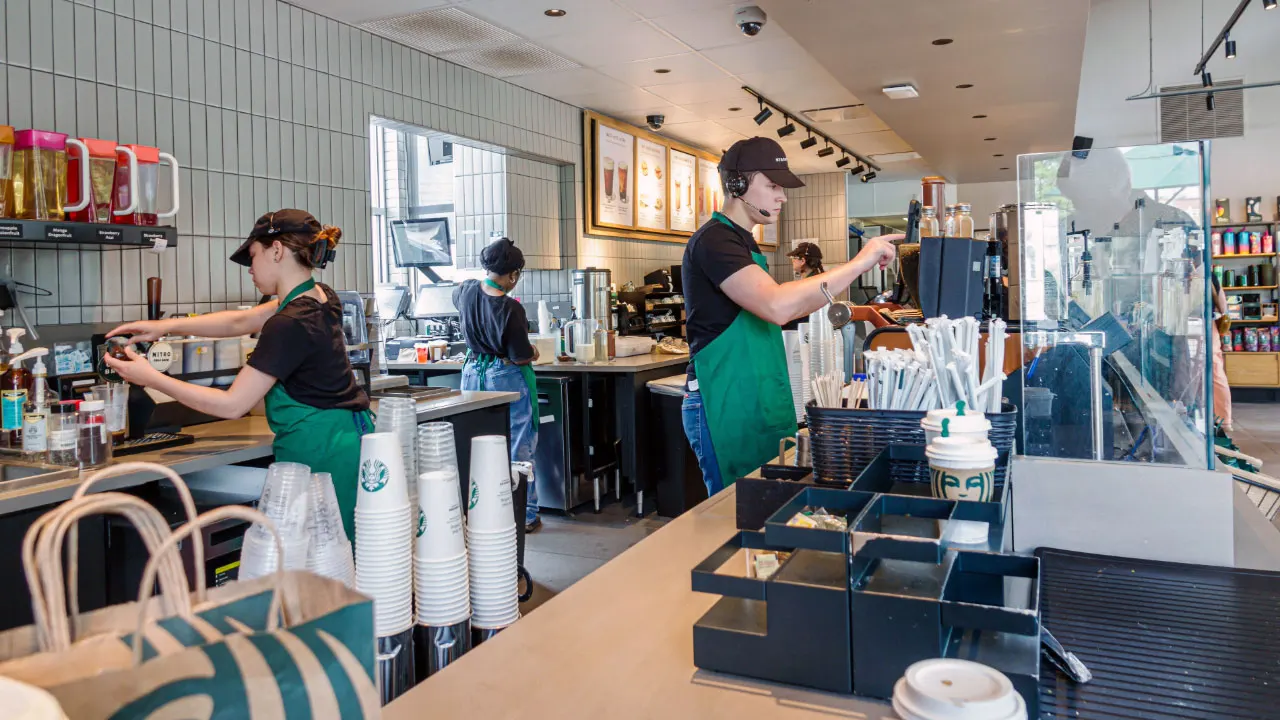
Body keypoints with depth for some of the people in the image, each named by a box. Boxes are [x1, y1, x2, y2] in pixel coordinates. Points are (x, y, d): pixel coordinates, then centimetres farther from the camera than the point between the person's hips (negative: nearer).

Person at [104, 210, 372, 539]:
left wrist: (151, 378, -6)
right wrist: (167, 325, 14)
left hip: (319, 453, -9)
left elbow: (231, 405, -14)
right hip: (346, 441, 9)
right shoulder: (322, 298, 7)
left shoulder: (290, 324, -19)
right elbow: (241, 321, 19)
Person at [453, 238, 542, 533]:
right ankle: (524, 515, 13)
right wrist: (533, 352, 4)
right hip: (507, 379, -6)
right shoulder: (510, 309, -22)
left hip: (474, 373, 6)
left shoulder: (466, 291, -3)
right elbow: (521, 356, -18)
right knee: (518, 450, 5)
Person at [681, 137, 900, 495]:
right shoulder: (714, 240, -14)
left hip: (758, 404, 10)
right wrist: (858, 263, -24)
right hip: (726, 408, -9)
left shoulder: (742, 241, 19)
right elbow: (777, 306, -29)